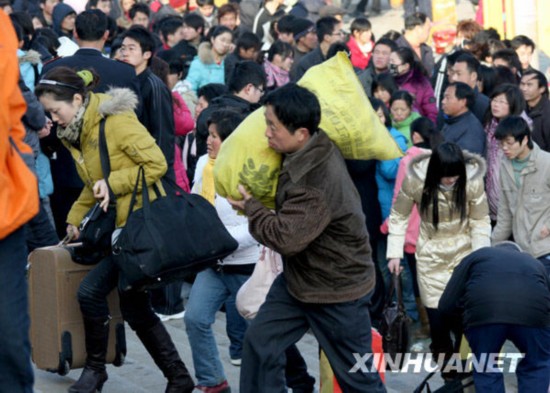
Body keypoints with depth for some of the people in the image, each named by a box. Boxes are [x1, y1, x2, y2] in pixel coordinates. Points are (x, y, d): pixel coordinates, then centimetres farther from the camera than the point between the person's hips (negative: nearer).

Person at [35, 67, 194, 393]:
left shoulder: (117, 122, -15)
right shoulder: (76, 134, 11)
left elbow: (157, 164, -17)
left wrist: (113, 183, -20)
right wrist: (75, 218, 12)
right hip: (119, 227, 9)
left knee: (91, 292, -13)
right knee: (137, 310, 10)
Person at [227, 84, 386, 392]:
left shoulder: (320, 181, -34)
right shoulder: (312, 150, -6)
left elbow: (285, 238, -30)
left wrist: (250, 206, -15)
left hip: (338, 288, -9)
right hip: (299, 276, 9)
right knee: (260, 343, 9)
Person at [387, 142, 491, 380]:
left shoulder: (473, 180, -18)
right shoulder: (415, 181, -19)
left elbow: (480, 221, -7)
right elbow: (399, 217, -6)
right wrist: (395, 253, -8)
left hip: (464, 254, 0)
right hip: (431, 256, 0)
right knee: (436, 316, 0)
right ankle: (445, 369, 18)